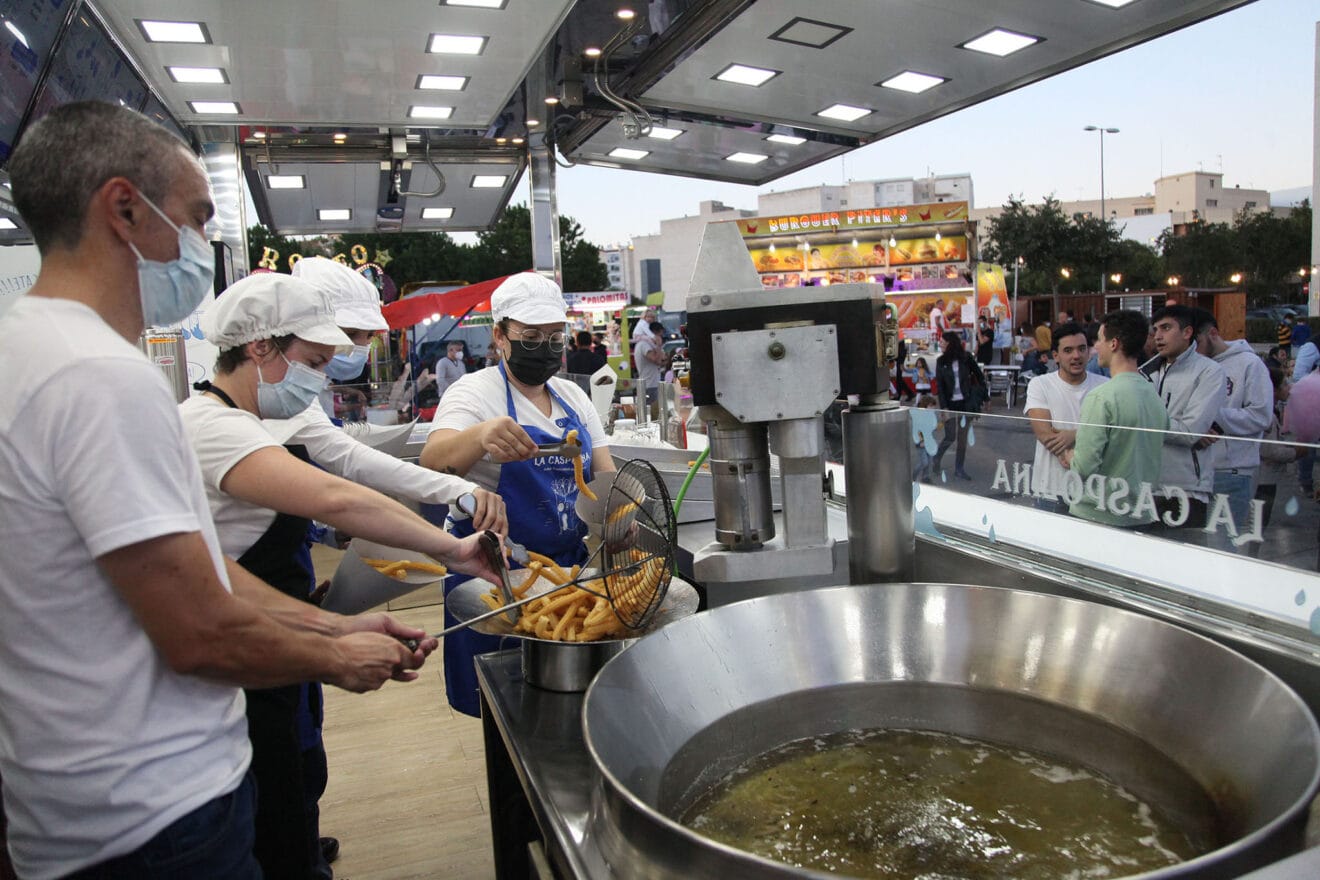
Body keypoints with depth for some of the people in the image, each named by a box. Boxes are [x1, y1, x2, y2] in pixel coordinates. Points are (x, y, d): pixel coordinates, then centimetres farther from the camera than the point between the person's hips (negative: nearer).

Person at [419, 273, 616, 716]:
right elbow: (432, 462, -27)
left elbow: (605, 474, 9)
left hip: (570, 564, 5)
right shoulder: (475, 392, -9)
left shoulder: (573, 396, 8)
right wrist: (480, 436, -49)